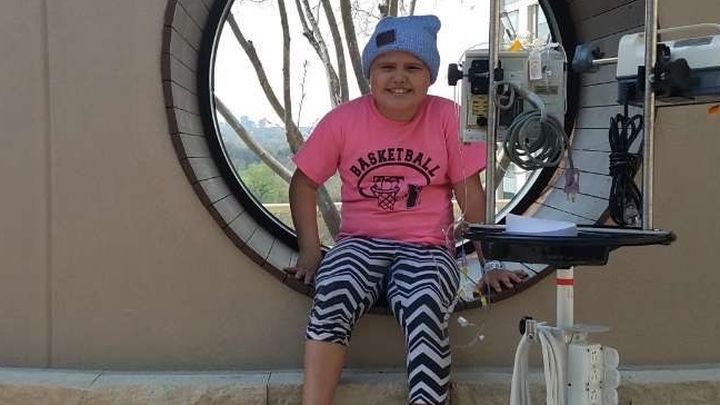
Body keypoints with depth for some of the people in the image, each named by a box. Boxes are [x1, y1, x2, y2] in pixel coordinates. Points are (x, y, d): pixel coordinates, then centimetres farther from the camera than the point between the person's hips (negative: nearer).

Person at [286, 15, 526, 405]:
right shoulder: (343, 119, -1)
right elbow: (304, 183, 7)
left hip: (426, 248, -1)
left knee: (425, 311, -33)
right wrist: (309, 251, -3)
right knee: (333, 293, -32)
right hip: (360, 242, 1)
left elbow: (469, 192, 2)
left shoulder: (447, 117, -3)